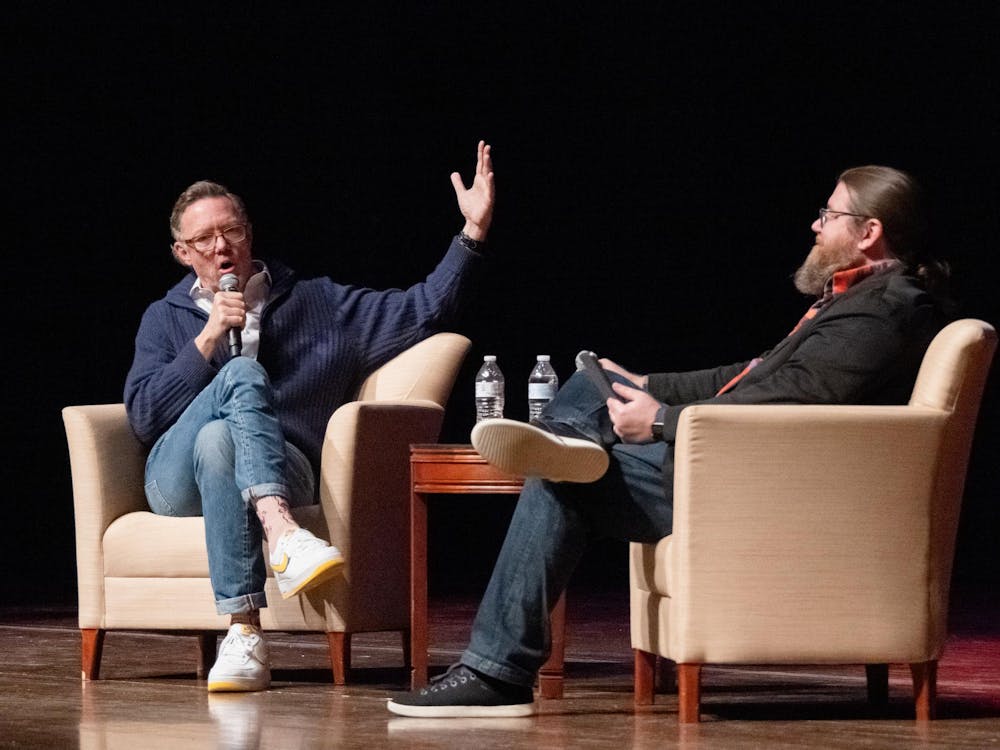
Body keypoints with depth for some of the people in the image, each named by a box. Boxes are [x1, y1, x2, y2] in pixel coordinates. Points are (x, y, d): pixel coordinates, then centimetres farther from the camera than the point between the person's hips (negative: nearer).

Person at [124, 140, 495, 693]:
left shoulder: (317, 304, 20)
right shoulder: (165, 319, 20)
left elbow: (423, 311, 12)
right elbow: (143, 417, 4)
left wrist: (473, 232, 3)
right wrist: (208, 340, -2)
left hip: (283, 471, 0)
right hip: (177, 478, 0)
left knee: (217, 442, -37)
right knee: (242, 374, -31)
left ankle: (243, 634, -48)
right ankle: (283, 540, -52)